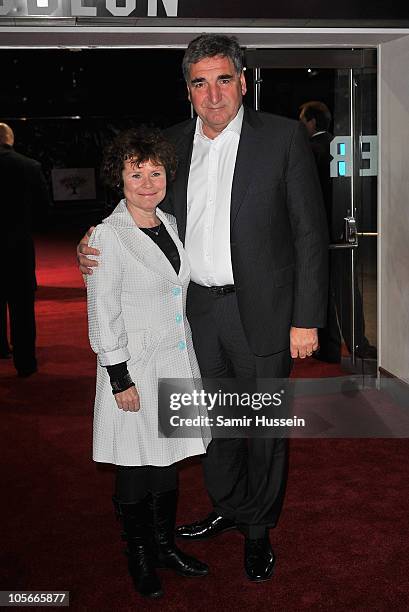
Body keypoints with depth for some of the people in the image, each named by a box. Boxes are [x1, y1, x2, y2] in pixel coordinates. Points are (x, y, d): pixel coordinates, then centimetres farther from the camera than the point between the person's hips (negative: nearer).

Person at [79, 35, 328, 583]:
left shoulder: (284, 137, -9)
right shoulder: (173, 142, 3)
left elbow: (310, 232, -8)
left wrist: (307, 319, -12)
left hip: (260, 311, -4)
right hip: (198, 309, 4)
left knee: (264, 424, 10)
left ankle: (259, 528, 31)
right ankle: (226, 507, 41)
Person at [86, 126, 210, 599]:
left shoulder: (169, 224, 7)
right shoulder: (107, 236, -15)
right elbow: (102, 316, -15)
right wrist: (120, 379, -16)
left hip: (175, 364, 7)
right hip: (135, 371, -6)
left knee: (167, 462, 18)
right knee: (134, 468, 8)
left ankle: (165, 545, 35)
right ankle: (139, 557, 27)